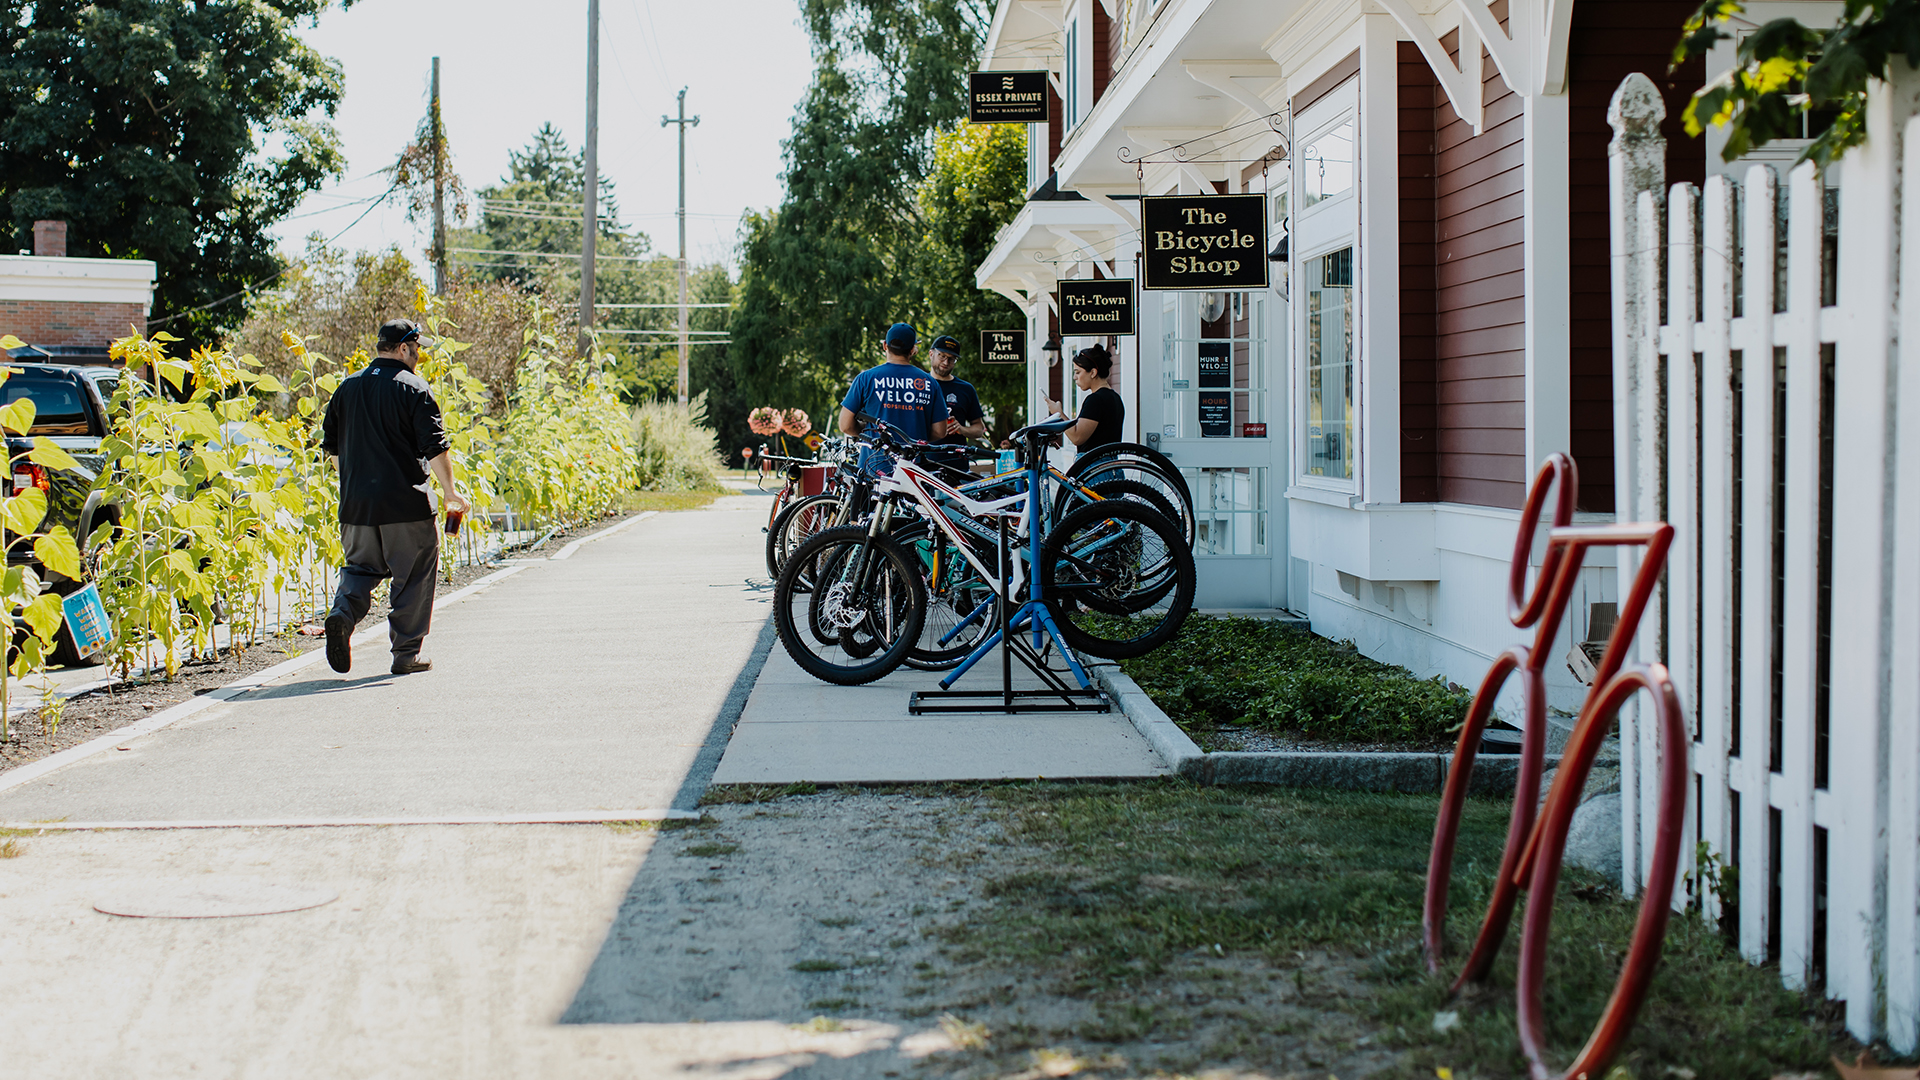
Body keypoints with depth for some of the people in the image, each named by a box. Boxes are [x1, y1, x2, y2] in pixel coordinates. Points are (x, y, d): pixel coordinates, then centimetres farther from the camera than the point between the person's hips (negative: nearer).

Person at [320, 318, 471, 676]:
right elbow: (435, 446, -14)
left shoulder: (347, 387, 10)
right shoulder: (413, 388, -8)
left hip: (356, 503, 5)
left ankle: (343, 613, -12)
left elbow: (331, 444, 16)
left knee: (362, 566, 17)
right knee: (413, 577, 6)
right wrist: (450, 491, -8)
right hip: (407, 503, -5)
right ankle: (406, 653, 8)